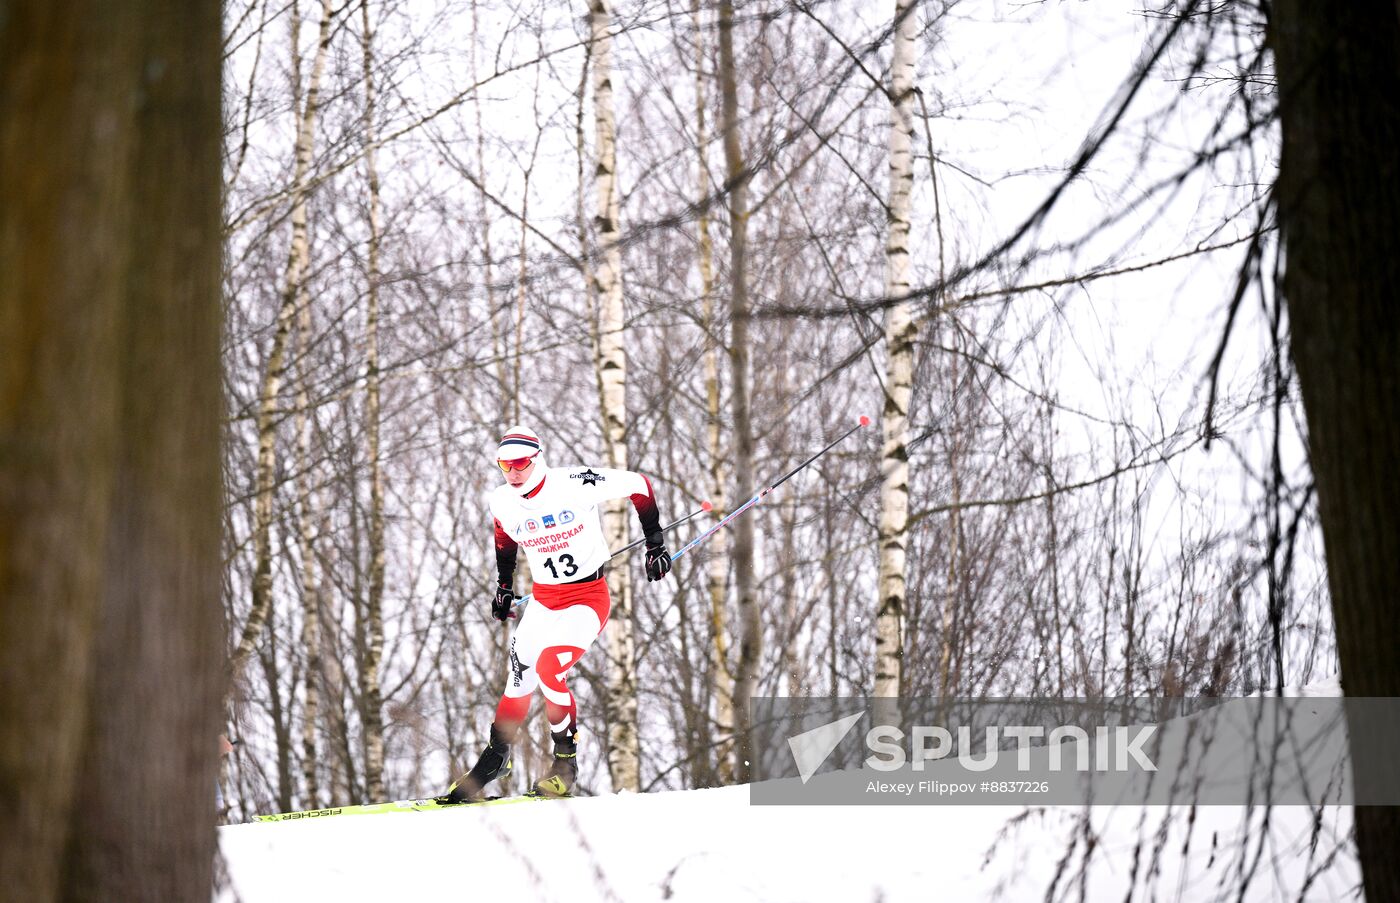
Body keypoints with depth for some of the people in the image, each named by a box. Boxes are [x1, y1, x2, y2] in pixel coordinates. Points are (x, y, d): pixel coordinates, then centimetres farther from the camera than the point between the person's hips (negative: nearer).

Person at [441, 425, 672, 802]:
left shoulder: (575, 484, -18)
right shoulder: (503, 502, -2)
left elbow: (639, 485, -8)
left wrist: (655, 543, -7)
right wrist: (503, 587, 21)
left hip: (588, 599, -5)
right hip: (542, 602, 6)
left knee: (549, 668, -24)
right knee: (519, 682, 4)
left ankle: (566, 763, -9)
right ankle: (495, 758, 24)